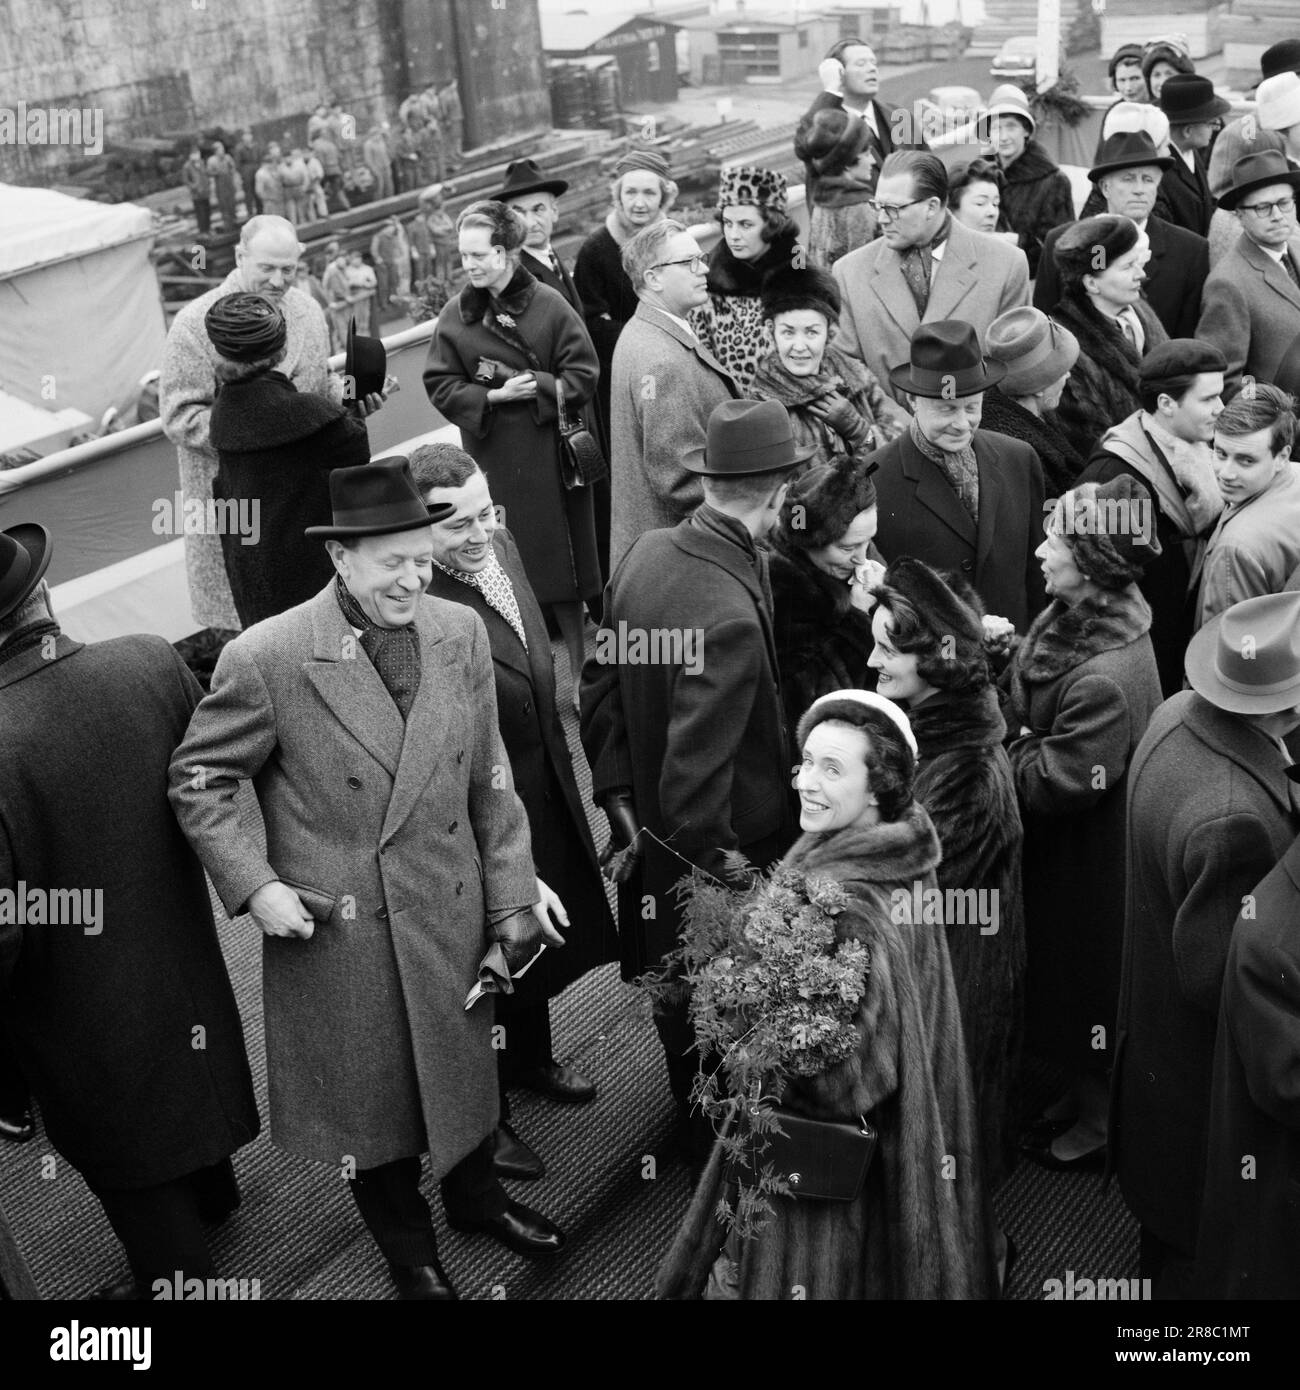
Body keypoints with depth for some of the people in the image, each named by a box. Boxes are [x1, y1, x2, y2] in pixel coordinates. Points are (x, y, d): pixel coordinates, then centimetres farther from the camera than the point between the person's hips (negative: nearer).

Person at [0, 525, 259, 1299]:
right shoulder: (151, 661, -19)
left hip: (83, 1009, -6)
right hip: (182, 956, 7)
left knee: (135, 1176, 19)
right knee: (181, 1081, 35)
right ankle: (210, 1188, 62)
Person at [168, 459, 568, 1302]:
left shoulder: (462, 633, -4)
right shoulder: (265, 659, -18)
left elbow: (490, 779, 2)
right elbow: (199, 780, -7)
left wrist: (513, 889, 1)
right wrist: (253, 886, -15)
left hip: (452, 914, 3)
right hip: (337, 927, -3)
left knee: (463, 1064, 22)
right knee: (371, 1093, 17)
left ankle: (476, 1194, 52)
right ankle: (406, 1245, 43)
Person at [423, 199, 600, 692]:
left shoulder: (549, 305, -5)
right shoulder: (455, 315, 2)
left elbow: (583, 374, -4)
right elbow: (440, 385, 1)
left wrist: (537, 386, -17)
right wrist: (493, 397, -13)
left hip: (549, 453, -2)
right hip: (491, 457, 2)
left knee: (563, 575, 5)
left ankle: (580, 670, 19)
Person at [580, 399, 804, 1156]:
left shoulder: (645, 552, -8)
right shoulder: (732, 614, -33)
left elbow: (601, 686, 2)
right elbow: (694, 773, -31)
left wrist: (619, 799, 7)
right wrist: (719, 864, -16)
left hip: (653, 839, 8)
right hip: (729, 847, -8)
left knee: (678, 989, 28)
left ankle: (692, 1113, 51)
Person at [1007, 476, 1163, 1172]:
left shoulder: (1106, 678, -34)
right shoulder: (1071, 618, -5)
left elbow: (1053, 783, -27)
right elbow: (1022, 701, 9)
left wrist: (1005, 743, -15)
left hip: (1089, 860, -9)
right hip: (1056, 852, 9)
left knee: (1087, 978, 12)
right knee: (1060, 969, 24)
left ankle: (1100, 1120, 35)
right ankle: (1081, 1094, 45)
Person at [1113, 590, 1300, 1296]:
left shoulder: (1177, 714, -9)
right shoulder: (1233, 819, -38)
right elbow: (1217, 977, -28)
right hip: (1206, 1086, -9)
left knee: (1167, 1226, 30)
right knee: (1199, 1255, 15)